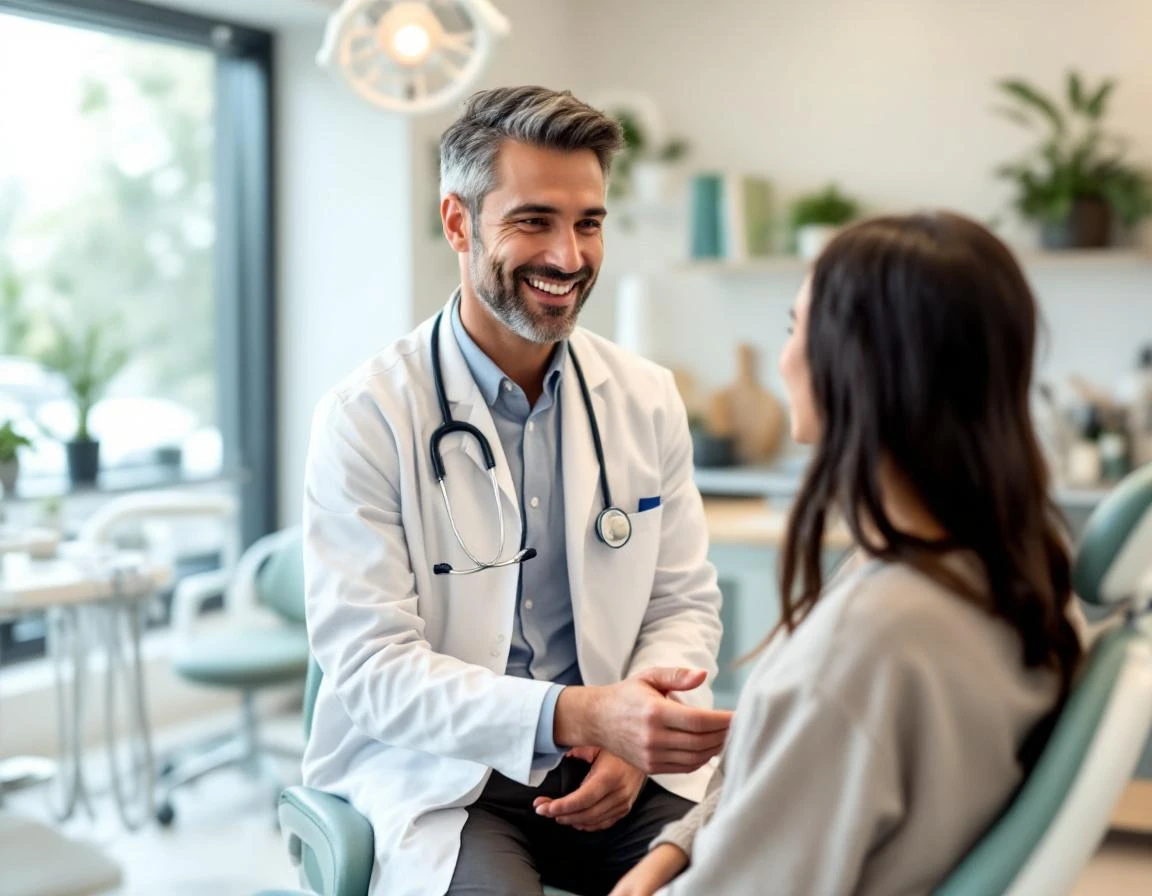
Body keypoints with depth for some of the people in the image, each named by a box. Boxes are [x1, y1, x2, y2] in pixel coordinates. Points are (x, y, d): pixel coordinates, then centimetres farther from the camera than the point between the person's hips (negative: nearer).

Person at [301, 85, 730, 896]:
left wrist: (633, 735, -12)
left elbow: (686, 603, 8)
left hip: (615, 769, 4)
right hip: (436, 776, -3)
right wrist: (575, 715, -28)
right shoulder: (366, 418, -10)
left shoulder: (649, 400, 4)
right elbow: (369, 669, -14)